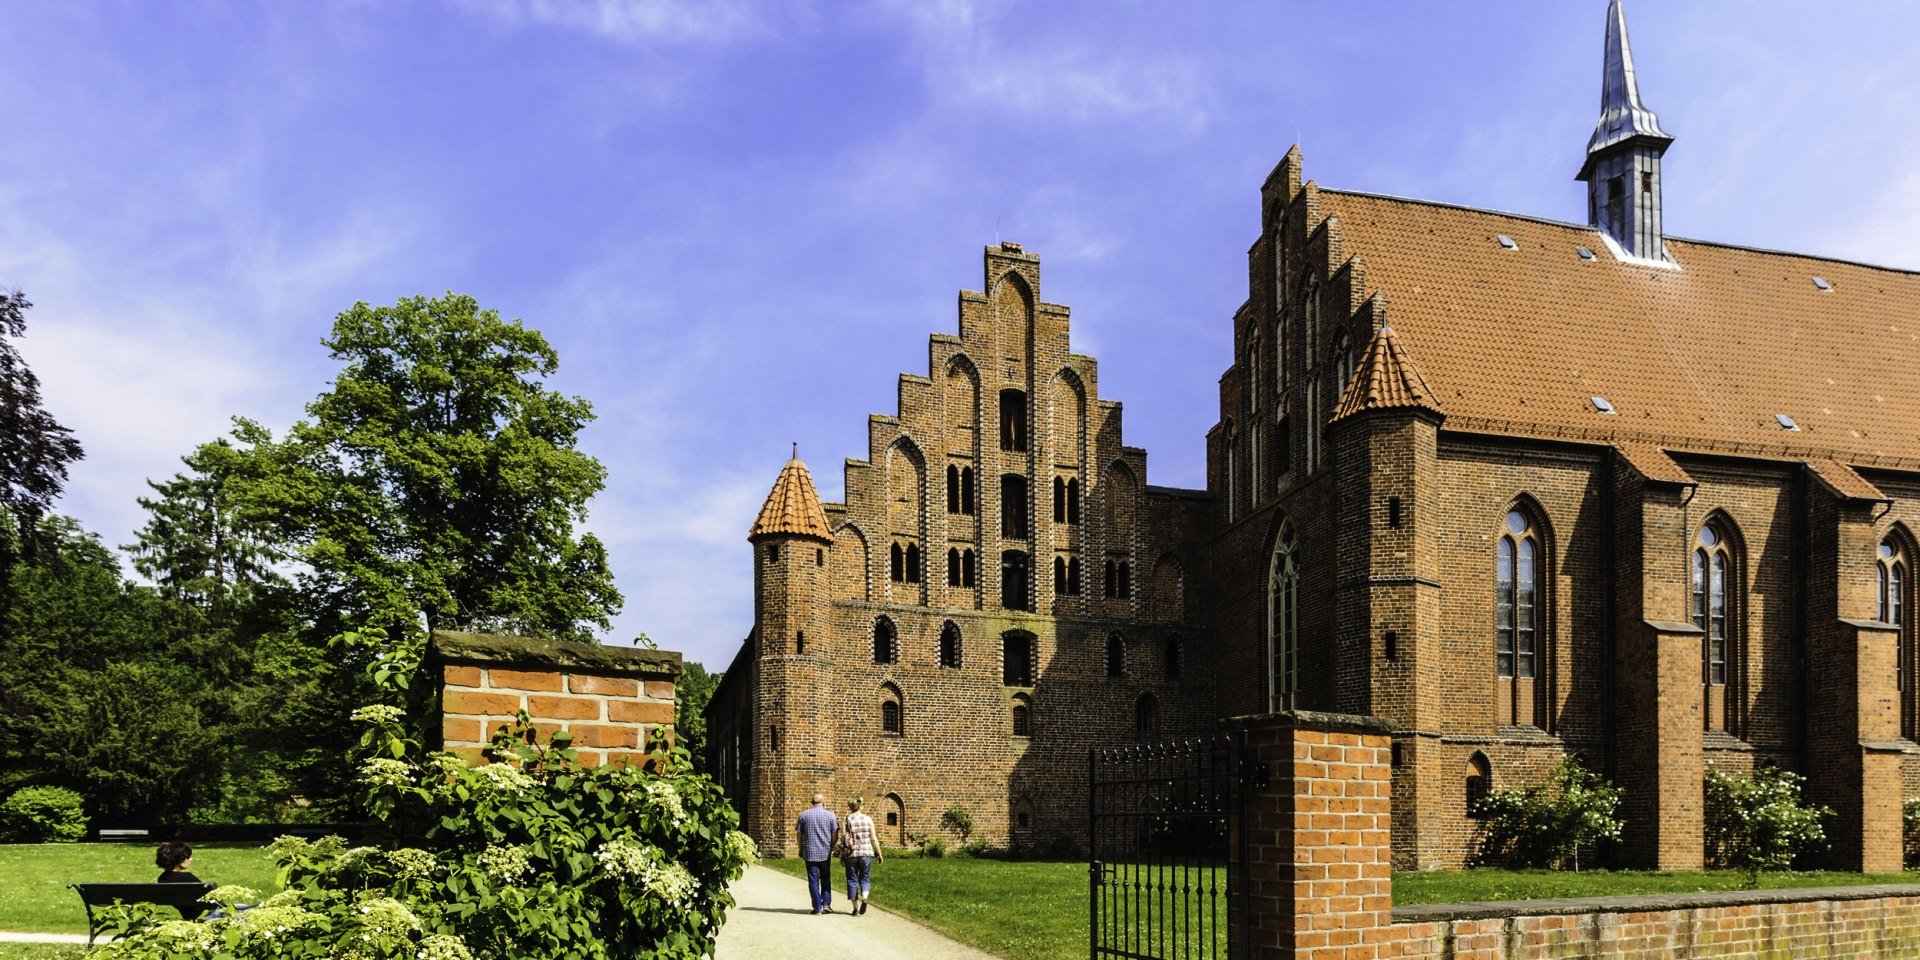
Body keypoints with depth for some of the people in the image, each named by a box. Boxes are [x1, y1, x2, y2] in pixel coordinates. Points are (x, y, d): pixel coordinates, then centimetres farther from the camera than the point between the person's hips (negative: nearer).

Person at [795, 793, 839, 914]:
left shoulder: (803, 815, 2)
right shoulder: (830, 815, -1)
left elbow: (798, 833, 4)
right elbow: (834, 834, -1)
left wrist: (800, 849, 15)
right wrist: (832, 848, 12)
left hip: (809, 853, 0)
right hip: (826, 853, 0)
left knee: (813, 880, 3)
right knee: (826, 879, 14)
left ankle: (817, 907, 3)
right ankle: (826, 904, 6)